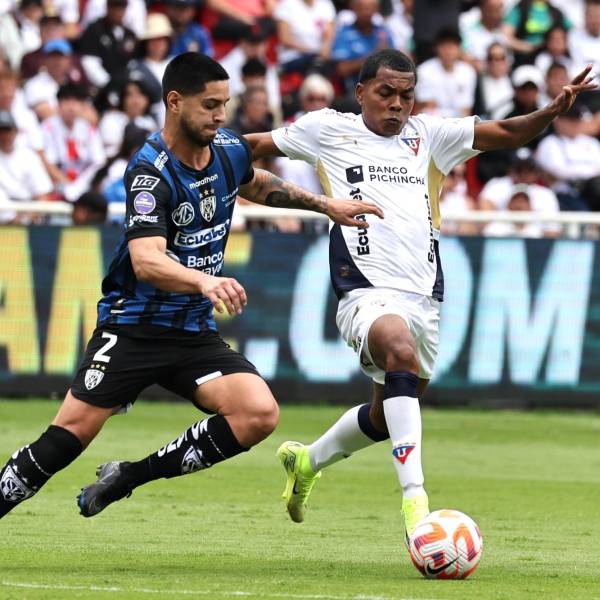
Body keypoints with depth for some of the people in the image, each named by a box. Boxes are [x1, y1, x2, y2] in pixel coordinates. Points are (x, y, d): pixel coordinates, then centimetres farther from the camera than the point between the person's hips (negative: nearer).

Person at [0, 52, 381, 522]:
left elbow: (257, 185, 29)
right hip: (135, 325, -6)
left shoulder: (230, 150, 2)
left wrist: (324, 204, 21)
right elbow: (147, 261, -35)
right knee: (73, 431, -13)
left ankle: (128, 478, -4)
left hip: (195, 333, 6)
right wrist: (205, 281, -52)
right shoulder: (150, 171, -20)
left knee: (260, 415, -16)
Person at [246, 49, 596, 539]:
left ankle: (306, 461, 48)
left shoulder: (426, 135, 15)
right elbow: (254, 146, 19)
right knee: (401, 349, -37)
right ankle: (415, 498, -46)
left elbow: (503, 133, 8)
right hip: (367, 292, -5)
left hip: (423, 297, 5)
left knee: (386, 419, 16)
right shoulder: (329, 130, 8)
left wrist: (553, 111, -8)